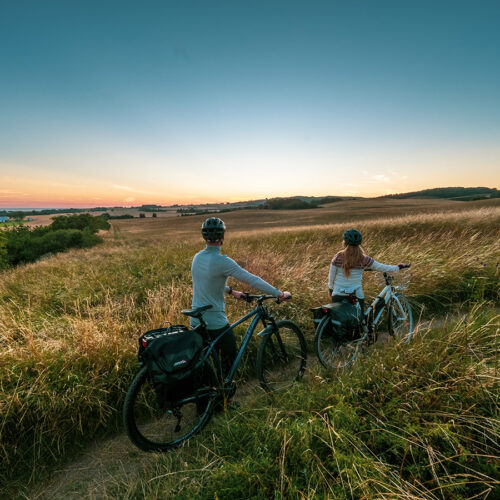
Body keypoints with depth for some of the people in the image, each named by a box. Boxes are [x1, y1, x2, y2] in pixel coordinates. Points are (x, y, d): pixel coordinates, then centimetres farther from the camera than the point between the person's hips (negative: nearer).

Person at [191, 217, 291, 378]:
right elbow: (252, 280, -20)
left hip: (196, 321, 7)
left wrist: (231, 291, 25)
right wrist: (279, 294, -12)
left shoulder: (197, 257, 2)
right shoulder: (222, 261, -22)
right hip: (215, 322, -7)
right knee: (229, 357, 14)